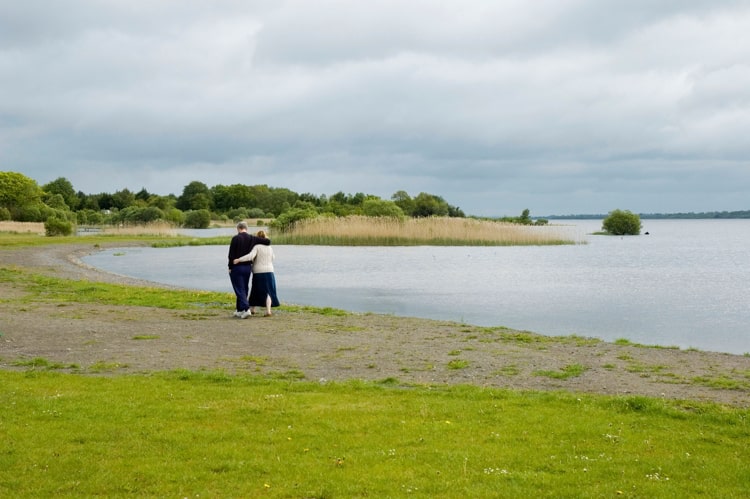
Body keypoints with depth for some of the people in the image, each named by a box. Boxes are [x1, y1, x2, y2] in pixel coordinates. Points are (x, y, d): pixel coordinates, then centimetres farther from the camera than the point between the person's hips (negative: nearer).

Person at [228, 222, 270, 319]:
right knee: (244, 289, 15)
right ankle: (239, 310, 23)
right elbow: (268, 241, 0)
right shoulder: (252, 238, 0)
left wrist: (230, 267, -5)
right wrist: (265, 237, 22)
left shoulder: (235, 238, -12)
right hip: (248, 267, 5)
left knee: (240, 290, -4)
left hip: (236, 267, -5)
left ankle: (246, 309, -18)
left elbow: (231, 255, -13)